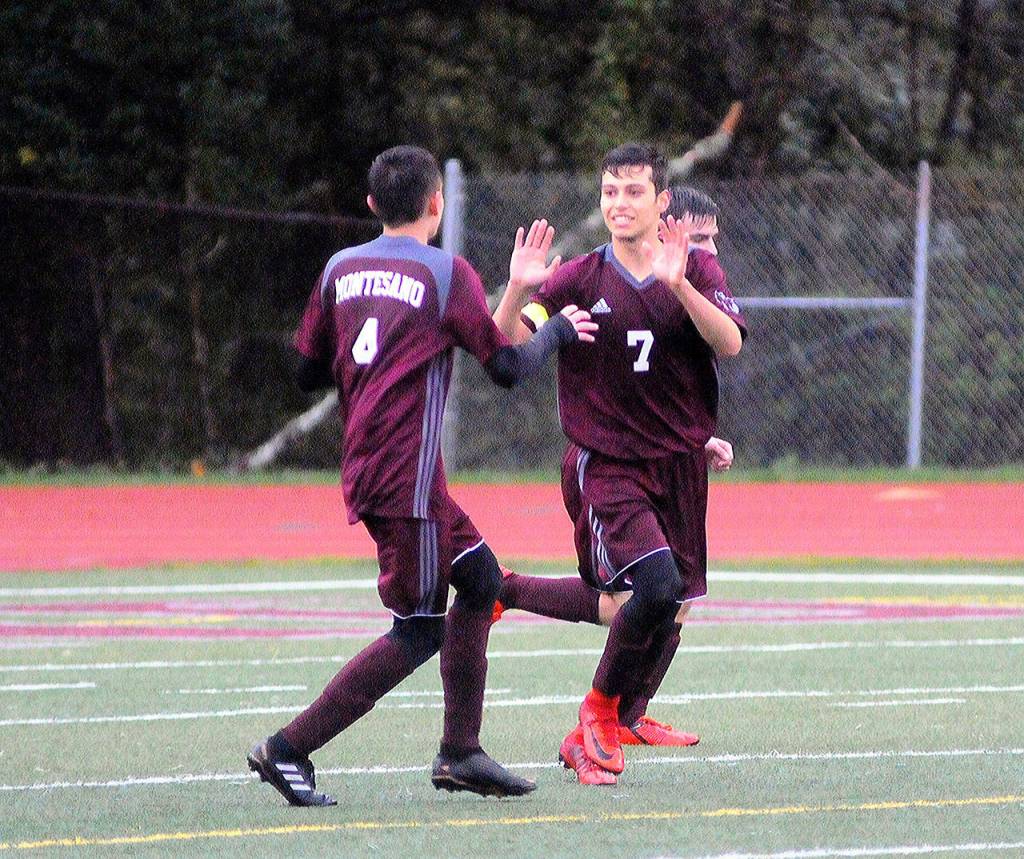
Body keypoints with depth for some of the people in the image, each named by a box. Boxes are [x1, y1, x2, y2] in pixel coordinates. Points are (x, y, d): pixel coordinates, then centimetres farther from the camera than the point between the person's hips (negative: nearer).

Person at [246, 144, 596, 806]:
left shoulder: (341, 268, 10)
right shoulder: (446, 272, -8)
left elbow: (309, 371, 14)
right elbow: (508, 367, -7)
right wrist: (557, 330, 10)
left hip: (364, 470, 8)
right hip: (406, 477, -8)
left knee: (480, 578, 18)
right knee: (420, 629, -3)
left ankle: (460, 752, 17)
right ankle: (289, 750, -8)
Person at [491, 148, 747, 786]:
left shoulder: (697, 269, 1)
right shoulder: (580, 279, -3)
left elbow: (730, 343, -17)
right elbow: (506, 347, -11)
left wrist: (678, 283, -31)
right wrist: (518, 290, -30)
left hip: (680, 464, 4)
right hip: (605, 464, -4)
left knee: (653, 610, 8)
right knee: (657, 585, -23)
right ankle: (601, 711, -2)